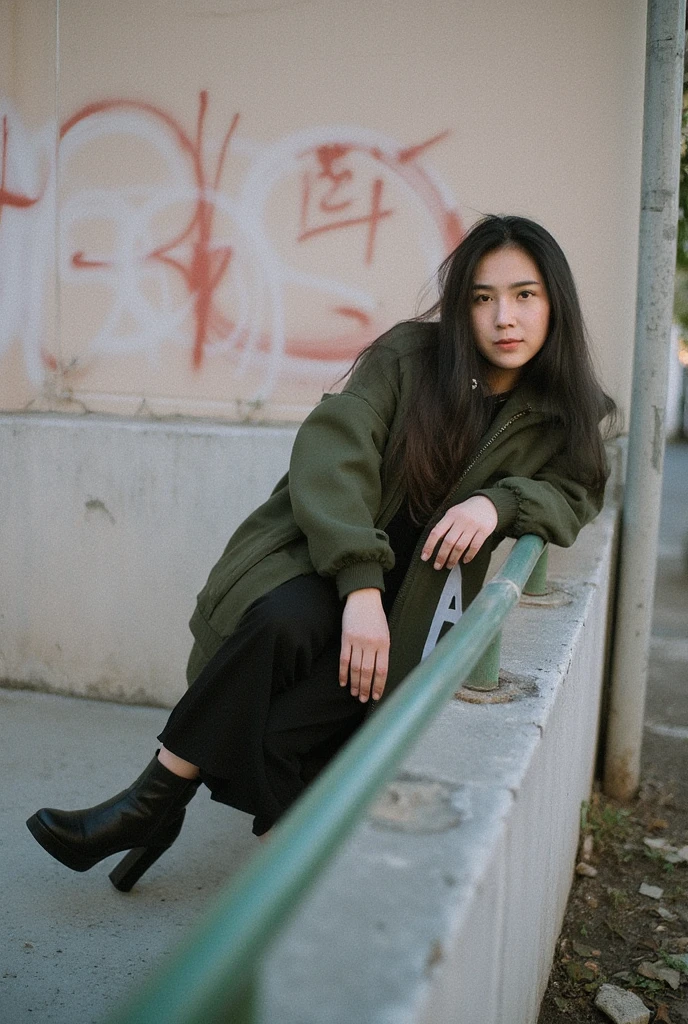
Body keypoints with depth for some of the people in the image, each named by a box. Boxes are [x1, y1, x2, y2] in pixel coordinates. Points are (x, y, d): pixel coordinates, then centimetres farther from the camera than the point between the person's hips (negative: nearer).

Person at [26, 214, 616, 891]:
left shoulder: (564, 414, 4)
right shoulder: (410, 354, -6)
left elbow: (577, 494, 7)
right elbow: (333, 453, -17)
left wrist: (498, 501, -17)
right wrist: (360, 586, -30)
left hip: (413, 593, 2)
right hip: (323, 554, -1)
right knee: (283, 621, -34)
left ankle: (161, 793, -12)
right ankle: (151, 802, -17)